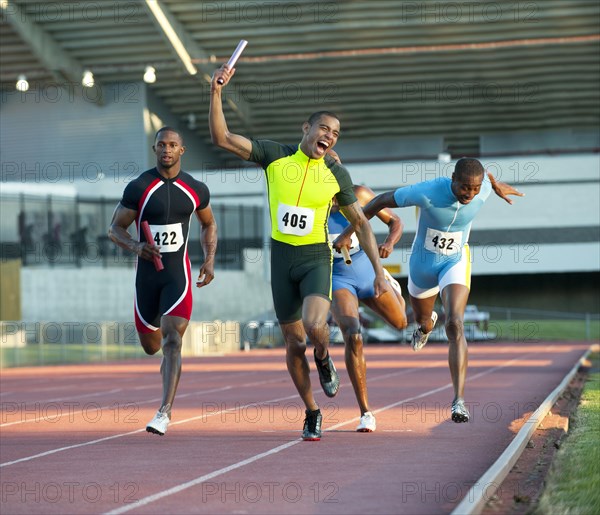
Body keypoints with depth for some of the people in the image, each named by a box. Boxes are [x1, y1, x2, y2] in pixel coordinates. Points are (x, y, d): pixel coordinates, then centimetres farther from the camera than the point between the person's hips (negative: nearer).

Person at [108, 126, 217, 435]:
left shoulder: (196, 190, 1)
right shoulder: (138, 188, -6)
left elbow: (208, 224, 19)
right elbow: (115, 229, -1)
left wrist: (210, 259, 5)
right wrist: (136, 247, -21)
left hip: (178, 274, -1)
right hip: (146, 274, 1)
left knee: (172, 340, -17)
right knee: (151, 346, 11)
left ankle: (165, 412, -21)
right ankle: (169, 363, 51)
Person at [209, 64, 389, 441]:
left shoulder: (336, 174, -3)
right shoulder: (275, 155, -3)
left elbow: (361, 222, 5)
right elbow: (222, 138, -8)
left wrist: (379, 270, 0)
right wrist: (217, 93, -20)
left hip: (316, 258, -1)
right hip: (282, 257, 2)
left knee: (314, 325, -27)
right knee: (294, 343, 6)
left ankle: (324, 360, 9)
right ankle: (312, 413, 24)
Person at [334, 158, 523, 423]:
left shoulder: (483, 189, -23)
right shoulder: (427, 192, -33)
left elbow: (480, 173, 4)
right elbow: (382, 200, -18)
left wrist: (498, 186, 28)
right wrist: (348, 232, -11)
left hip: (456, 262, 0)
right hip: (423, 263, 0)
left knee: (455, 326, -23)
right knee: (423, 319, 26)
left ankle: (459, 401, -28)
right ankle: (426, 323, 68)